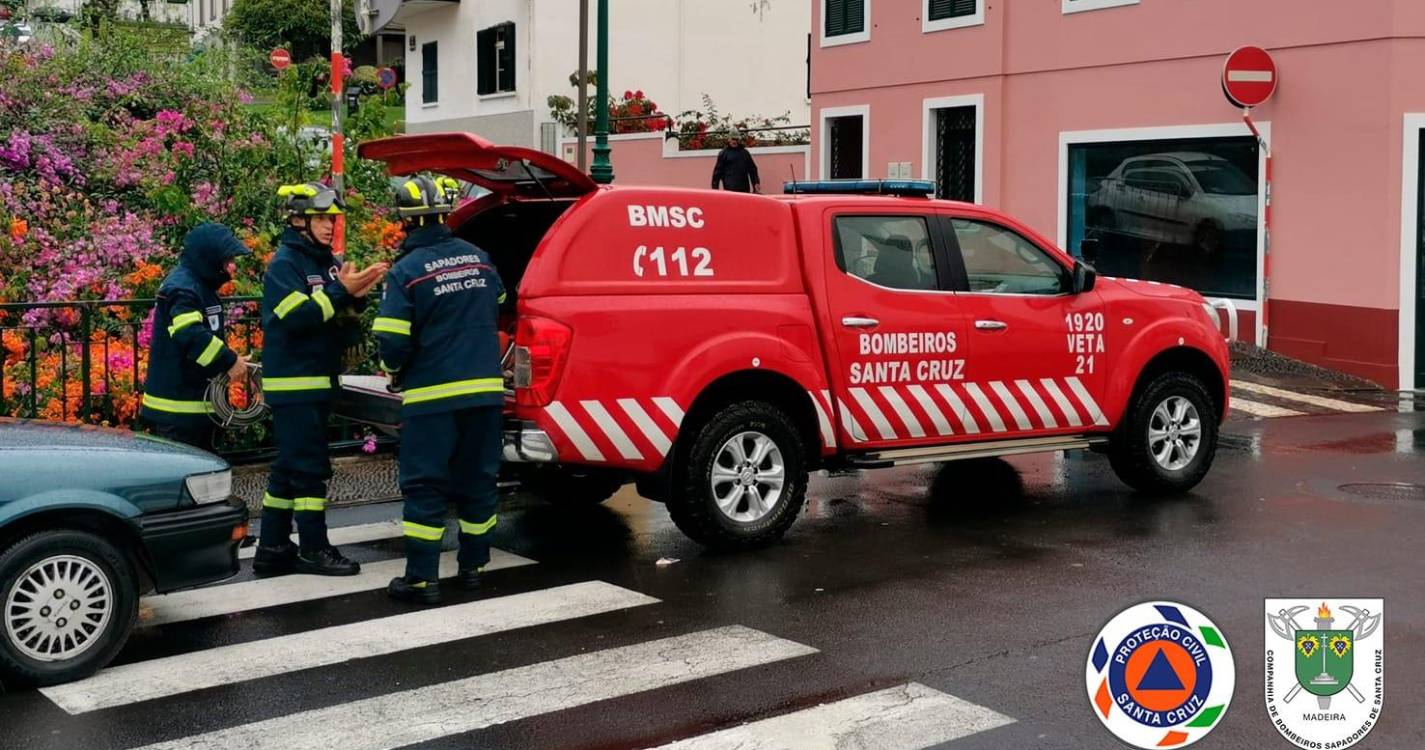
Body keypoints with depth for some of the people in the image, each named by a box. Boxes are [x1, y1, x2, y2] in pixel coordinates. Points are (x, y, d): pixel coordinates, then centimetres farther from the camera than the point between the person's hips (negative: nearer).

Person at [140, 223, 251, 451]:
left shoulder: (201, 286, 15)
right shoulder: (181, 289, -17)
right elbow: (191, 335, -31)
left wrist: (230, 359, 7)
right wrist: (229, 361, -26)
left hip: (198, 403, 10)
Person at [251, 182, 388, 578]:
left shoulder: (327, 262, 13)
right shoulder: (284, 264, -10)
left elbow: (339, 317, 15)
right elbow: (297, 316, -22)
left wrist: (356, 296, -4)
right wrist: (341, 290, -24)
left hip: (317, 381, 8)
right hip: (293, 383, -8)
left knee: (290, 467, 11)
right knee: (310, 466, -7)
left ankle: (272, 548, 17)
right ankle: (314, 549, -1)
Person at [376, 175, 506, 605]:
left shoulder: (407, 270, -10)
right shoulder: (478, 258, 6)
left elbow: (392, 340, -12)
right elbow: (498, 306, 21)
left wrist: (394, 372, 9)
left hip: (432, 396, -5)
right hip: (485, 391, 5)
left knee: (425, 487, 1)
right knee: (478, 480, 13)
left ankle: (422, 579, 1)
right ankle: (473, 566, 22)